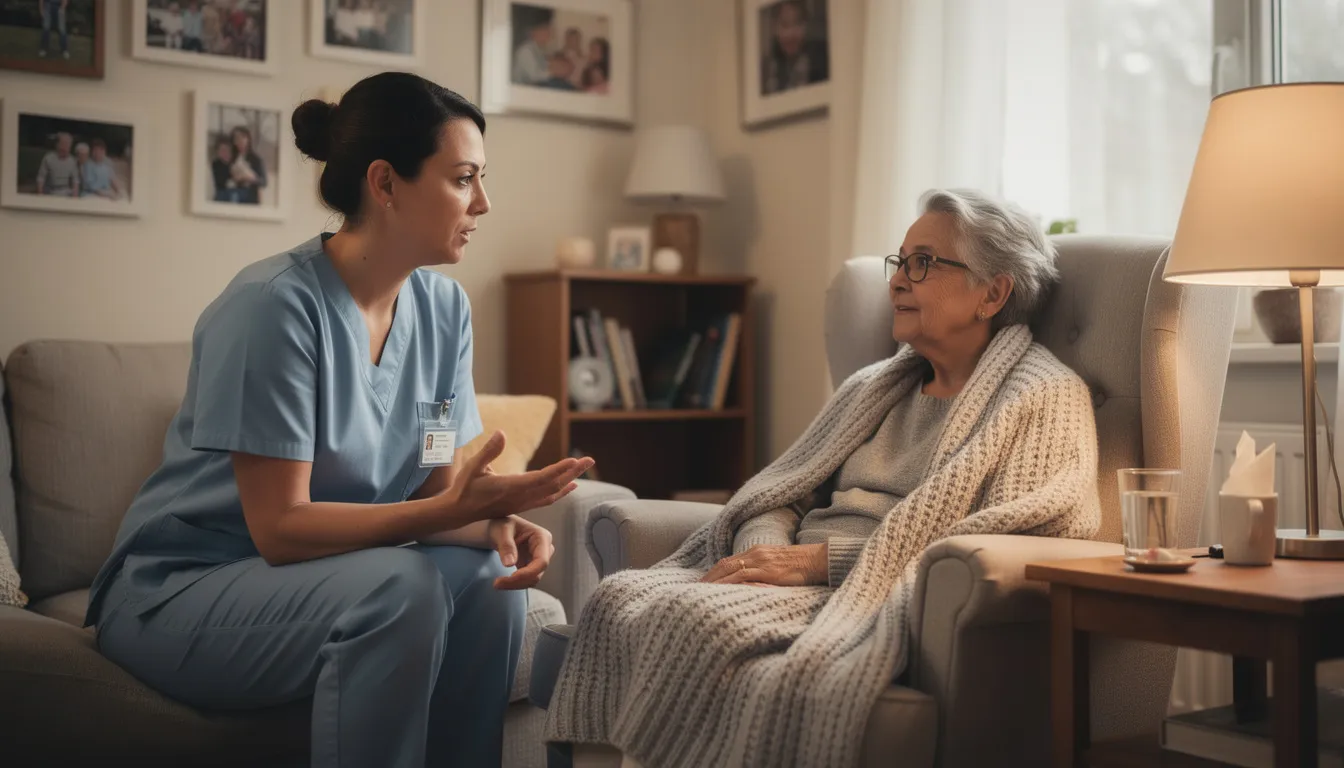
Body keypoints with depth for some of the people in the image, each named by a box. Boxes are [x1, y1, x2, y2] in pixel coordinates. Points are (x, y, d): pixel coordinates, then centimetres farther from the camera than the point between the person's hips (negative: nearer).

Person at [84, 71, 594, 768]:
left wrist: (496, 521, -22)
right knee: (400, 587, -30)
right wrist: (451, 510, -32)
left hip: (325, 572, 6)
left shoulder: (442, 306, -1)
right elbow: (281, 526, -23)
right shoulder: (277, 304, -22)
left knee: (489, 576, -19)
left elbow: (440, 483, 0)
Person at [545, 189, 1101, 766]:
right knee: (622, 600, -20)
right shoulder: (874, 387, 23)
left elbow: (1003, 547, -13)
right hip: (799, 583, 6)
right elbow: (779, 495, 18)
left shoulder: (1048, 398, 2)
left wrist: (822, 559, -16)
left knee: (701, 625, -31)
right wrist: (763, 549, -8)